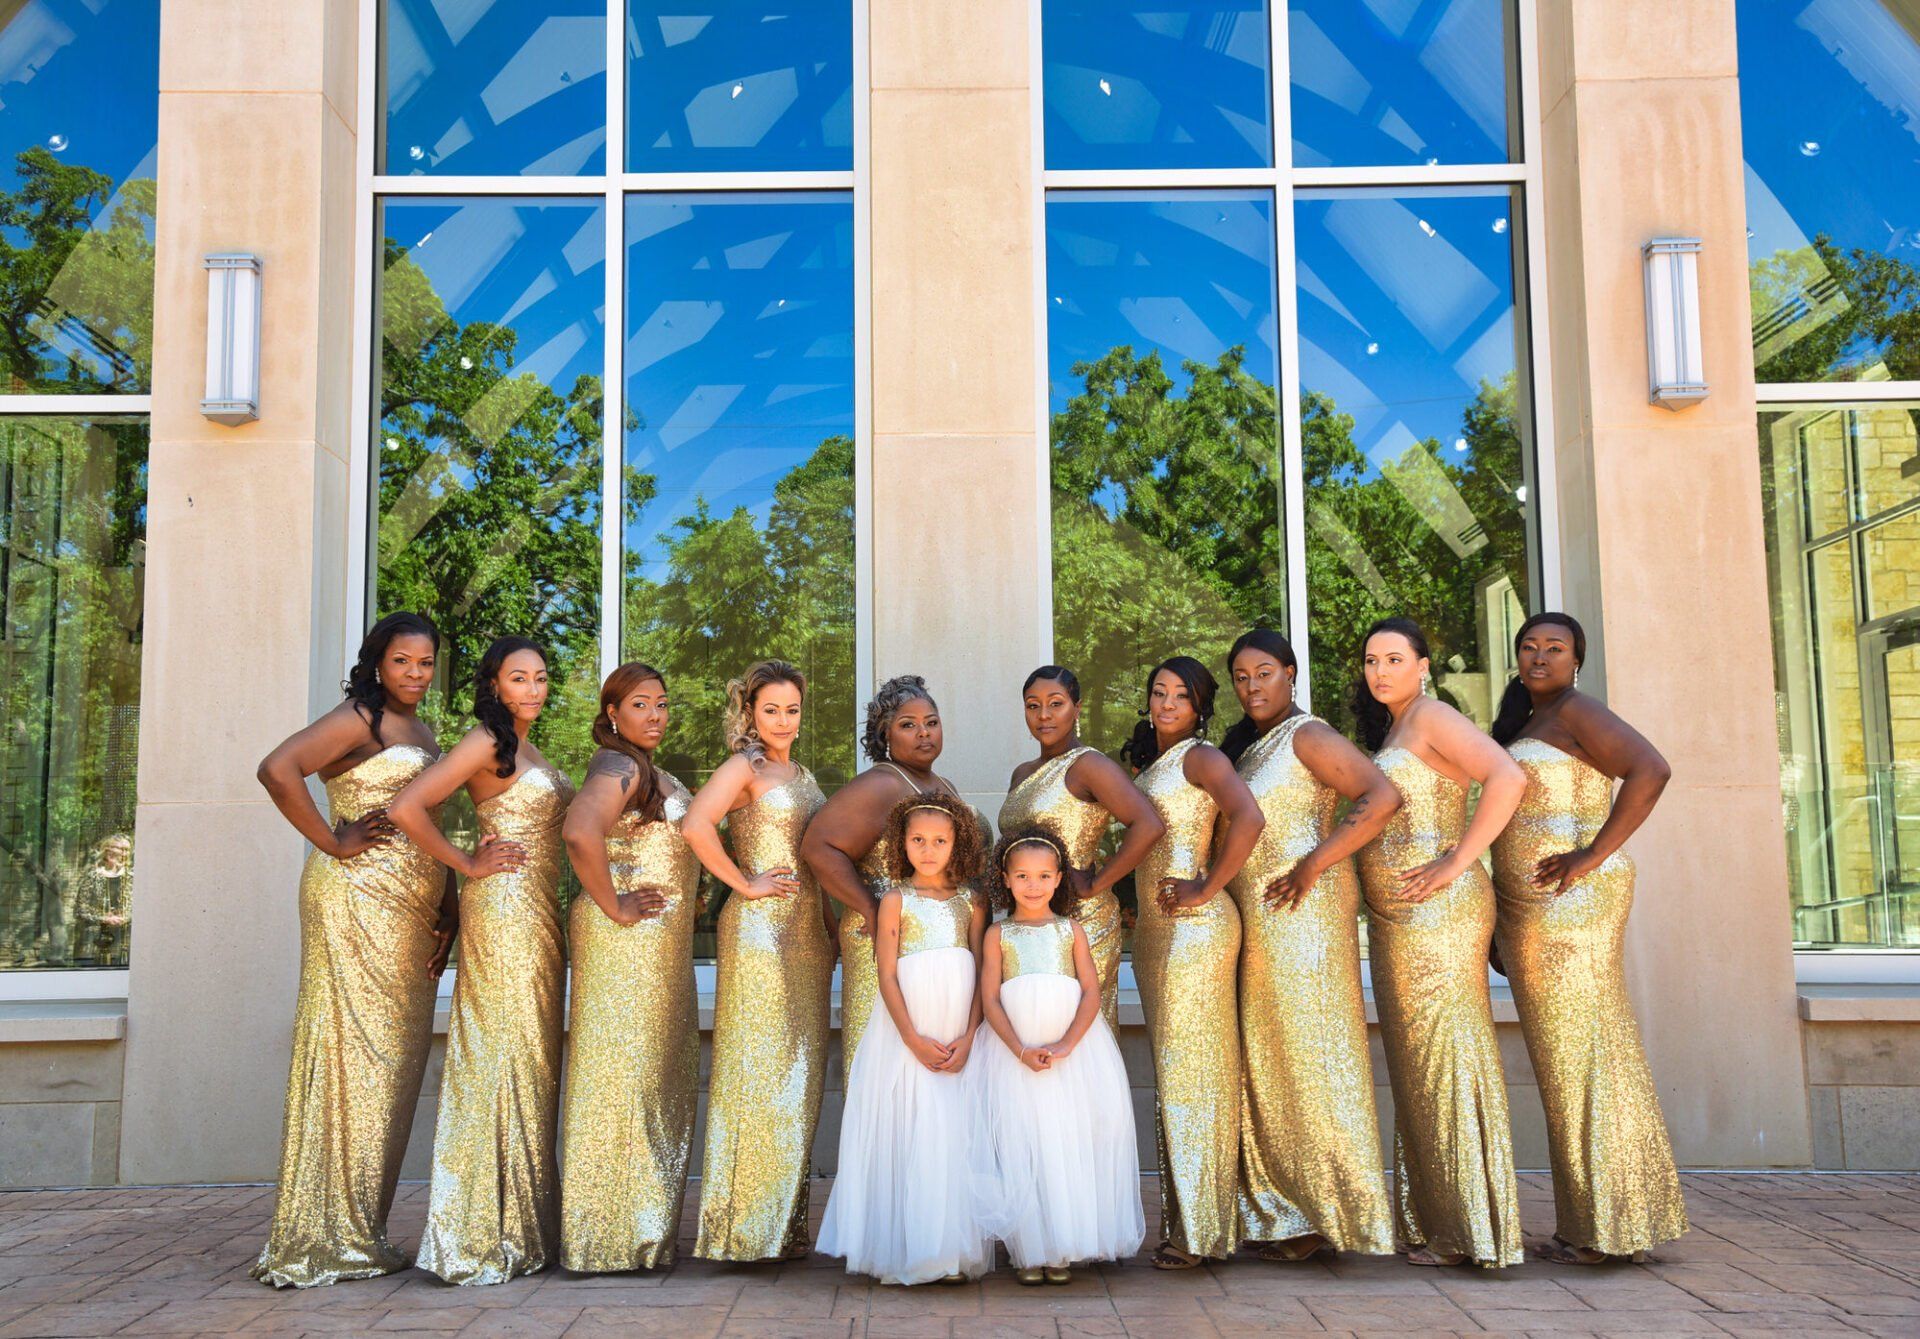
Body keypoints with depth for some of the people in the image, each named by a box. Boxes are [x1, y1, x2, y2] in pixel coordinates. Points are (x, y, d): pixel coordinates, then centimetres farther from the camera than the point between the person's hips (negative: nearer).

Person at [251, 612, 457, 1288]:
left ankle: (360, 1229, 17)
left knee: (392, 1056, 9)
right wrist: (333, 842, -16)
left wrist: (449, 903, 12)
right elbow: (277, 769, -22)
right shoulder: (359, 719, -7)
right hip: (357, 896, -9)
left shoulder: (421, 732, 20)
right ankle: (326, 1238, 2)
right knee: (354, 1047, -6)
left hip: (413, 907, 9)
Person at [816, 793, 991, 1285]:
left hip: (960, 1039, 2)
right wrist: (915, 1040, -11)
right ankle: (905, 1252, 5)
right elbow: (887, 976, -3)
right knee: (909, 1137, -2)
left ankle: (955, 1251, 10)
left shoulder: (970, 903, 8)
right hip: (906, 1035, -2)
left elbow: (982, 976, 5)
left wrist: (967, 1038, -6)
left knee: (956, 1139, 3)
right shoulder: (896, 900, 2)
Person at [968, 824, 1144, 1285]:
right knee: (1020, 1145, -4)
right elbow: (990, 1000, -1)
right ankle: (1027, 1250, 4)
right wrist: (1021, 1050, -14)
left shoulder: (1072, 931, 8)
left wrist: (1064, 1046, -13)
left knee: (1070, 1141, -2)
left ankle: (1062, 1249, 8)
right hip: (1013, 1050, -1)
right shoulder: (998, 934, 6)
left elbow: (1091, 994, 0)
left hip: (1072, 1047, 1)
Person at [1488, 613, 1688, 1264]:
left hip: (1568, 900, -10)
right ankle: (1589, 1223, 18)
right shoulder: (1528, 726, 21)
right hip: (1533, 909, 10)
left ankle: (1606, 1226, 3)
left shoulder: (1576, 712, -7)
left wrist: (1593, 855, -23)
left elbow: (1650, 770, -22)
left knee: (1578, 1052, -5)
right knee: (1568, 1056, 11)